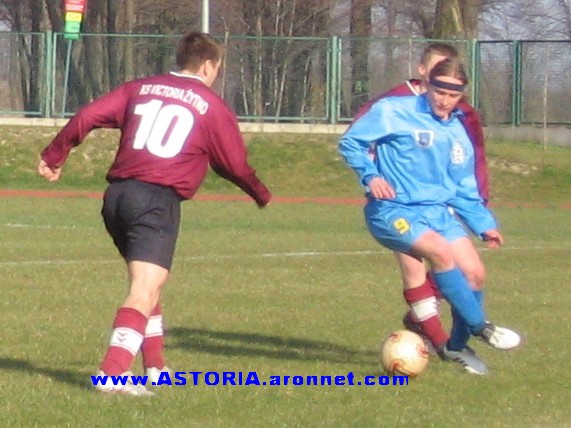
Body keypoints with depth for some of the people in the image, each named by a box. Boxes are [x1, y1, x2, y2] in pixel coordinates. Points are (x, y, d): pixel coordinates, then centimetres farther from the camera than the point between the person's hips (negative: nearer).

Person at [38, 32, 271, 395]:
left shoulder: (140, 89, 16)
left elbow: (87, 117, 8)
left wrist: (54, 156, 19)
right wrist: (262, 196, 30)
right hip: (159, 201, -6)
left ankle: (155, 367, 29)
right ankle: (113, 374, -28)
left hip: (117, 195, 6)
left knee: (146, 284, 23)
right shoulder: (212, 106, 5)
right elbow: (235, 164, 12)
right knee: (145, 292, -13)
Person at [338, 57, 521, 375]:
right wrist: (370, 176, -16)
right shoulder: (393, 112, -6)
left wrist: (485, 225, 11)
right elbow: (351, 142, -1)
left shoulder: (458, 135, 14)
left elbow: (464, 191, 21)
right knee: (440, 250, -30)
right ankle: (480, 327, -16)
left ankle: (458, 346, 12)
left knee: (473, 269, -9)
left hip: (438, 210, 6)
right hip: (392, 210, -6)